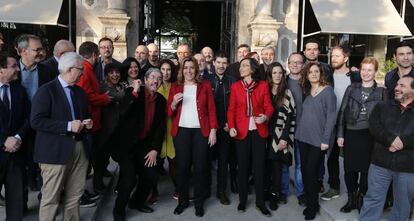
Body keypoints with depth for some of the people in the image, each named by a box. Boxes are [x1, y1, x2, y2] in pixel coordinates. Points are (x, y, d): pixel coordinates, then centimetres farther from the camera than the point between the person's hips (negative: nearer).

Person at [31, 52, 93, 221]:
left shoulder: (79, 91, 15)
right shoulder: (46, 90, -8)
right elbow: (36, 121, -16)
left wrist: (87, 122, 3)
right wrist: (68, 126, -20)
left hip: (79, 148, 7)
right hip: (56, 150, -6)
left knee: (74, 196, 13)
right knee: (51, 198, 1)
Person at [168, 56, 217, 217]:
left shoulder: (205, 86, 8)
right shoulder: (175, 87, 11)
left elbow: (211, 109, 3)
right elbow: (169, 113, 9)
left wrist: (213, 130, -5)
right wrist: (174, 103, -12)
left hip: (201, 131, -1)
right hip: (181, 131, 1)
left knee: (200, 167, 0)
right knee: (182, 166, 2)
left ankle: (199, 202, 14)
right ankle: (182, 200, 17)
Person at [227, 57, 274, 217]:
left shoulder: (263, 85, 2)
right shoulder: (235, 86, 4)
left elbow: (268, 106, 1)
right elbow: (231, 109, 2)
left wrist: (266, 117, -21)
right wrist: (231, 127, -13)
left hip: (259, 131, 0)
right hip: (241, 131, 0)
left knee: (259, 166, 5)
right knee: (243, 166, 7)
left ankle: (260, 202, 18)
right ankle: (242, 200, 22)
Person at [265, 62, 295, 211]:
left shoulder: (287, 93, 0)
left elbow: (290, 117, -5)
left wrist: (284, 138, -12)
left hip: (280, 136, -2)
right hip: (265, 134, 2)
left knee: (276, 167, 0)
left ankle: (274, 195, 13)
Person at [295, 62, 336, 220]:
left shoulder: (328, 91, -7)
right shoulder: (306, 91, 10)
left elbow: (331, 116, -11)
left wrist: (325, 139, -15)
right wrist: (298, 132, 5)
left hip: (318, 139, -5)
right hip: (303, 137, 6)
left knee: (311, 172, -3)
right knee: (304, 171, 8)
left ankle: (313, 205, 16)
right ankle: (309, 202, 23)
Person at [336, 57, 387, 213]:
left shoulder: (381, 91, 3)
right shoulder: (351, 89, 6)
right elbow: (342, 112, 5)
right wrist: (340, 135, -1)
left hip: (370, 136, -1)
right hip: (350, 134, 2)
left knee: (366, 169, 7)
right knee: (349, 169, 7)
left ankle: (361, 199, 25)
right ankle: (351, 199, 24)